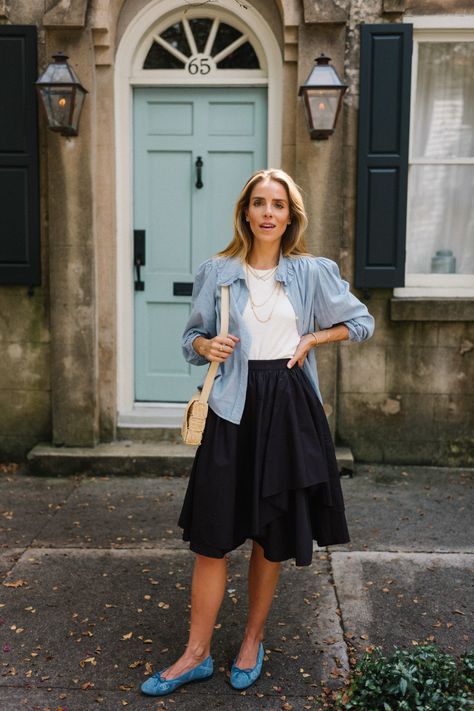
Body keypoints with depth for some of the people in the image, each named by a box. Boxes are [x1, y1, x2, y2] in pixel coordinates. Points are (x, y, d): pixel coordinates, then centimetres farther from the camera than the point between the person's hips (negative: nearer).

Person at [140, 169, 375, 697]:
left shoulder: (314, 272, 2)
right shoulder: (216, 271, 3)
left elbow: (361, 322, 12)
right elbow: (193, 337, 11)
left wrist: (313, 339, -1)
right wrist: (205, 345, -10)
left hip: (289, 408, 0)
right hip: (233, 408, 0)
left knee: (272, 536, 10)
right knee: (212, 535, 1)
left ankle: (253, 641, 30)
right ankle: (197, 654, 16)